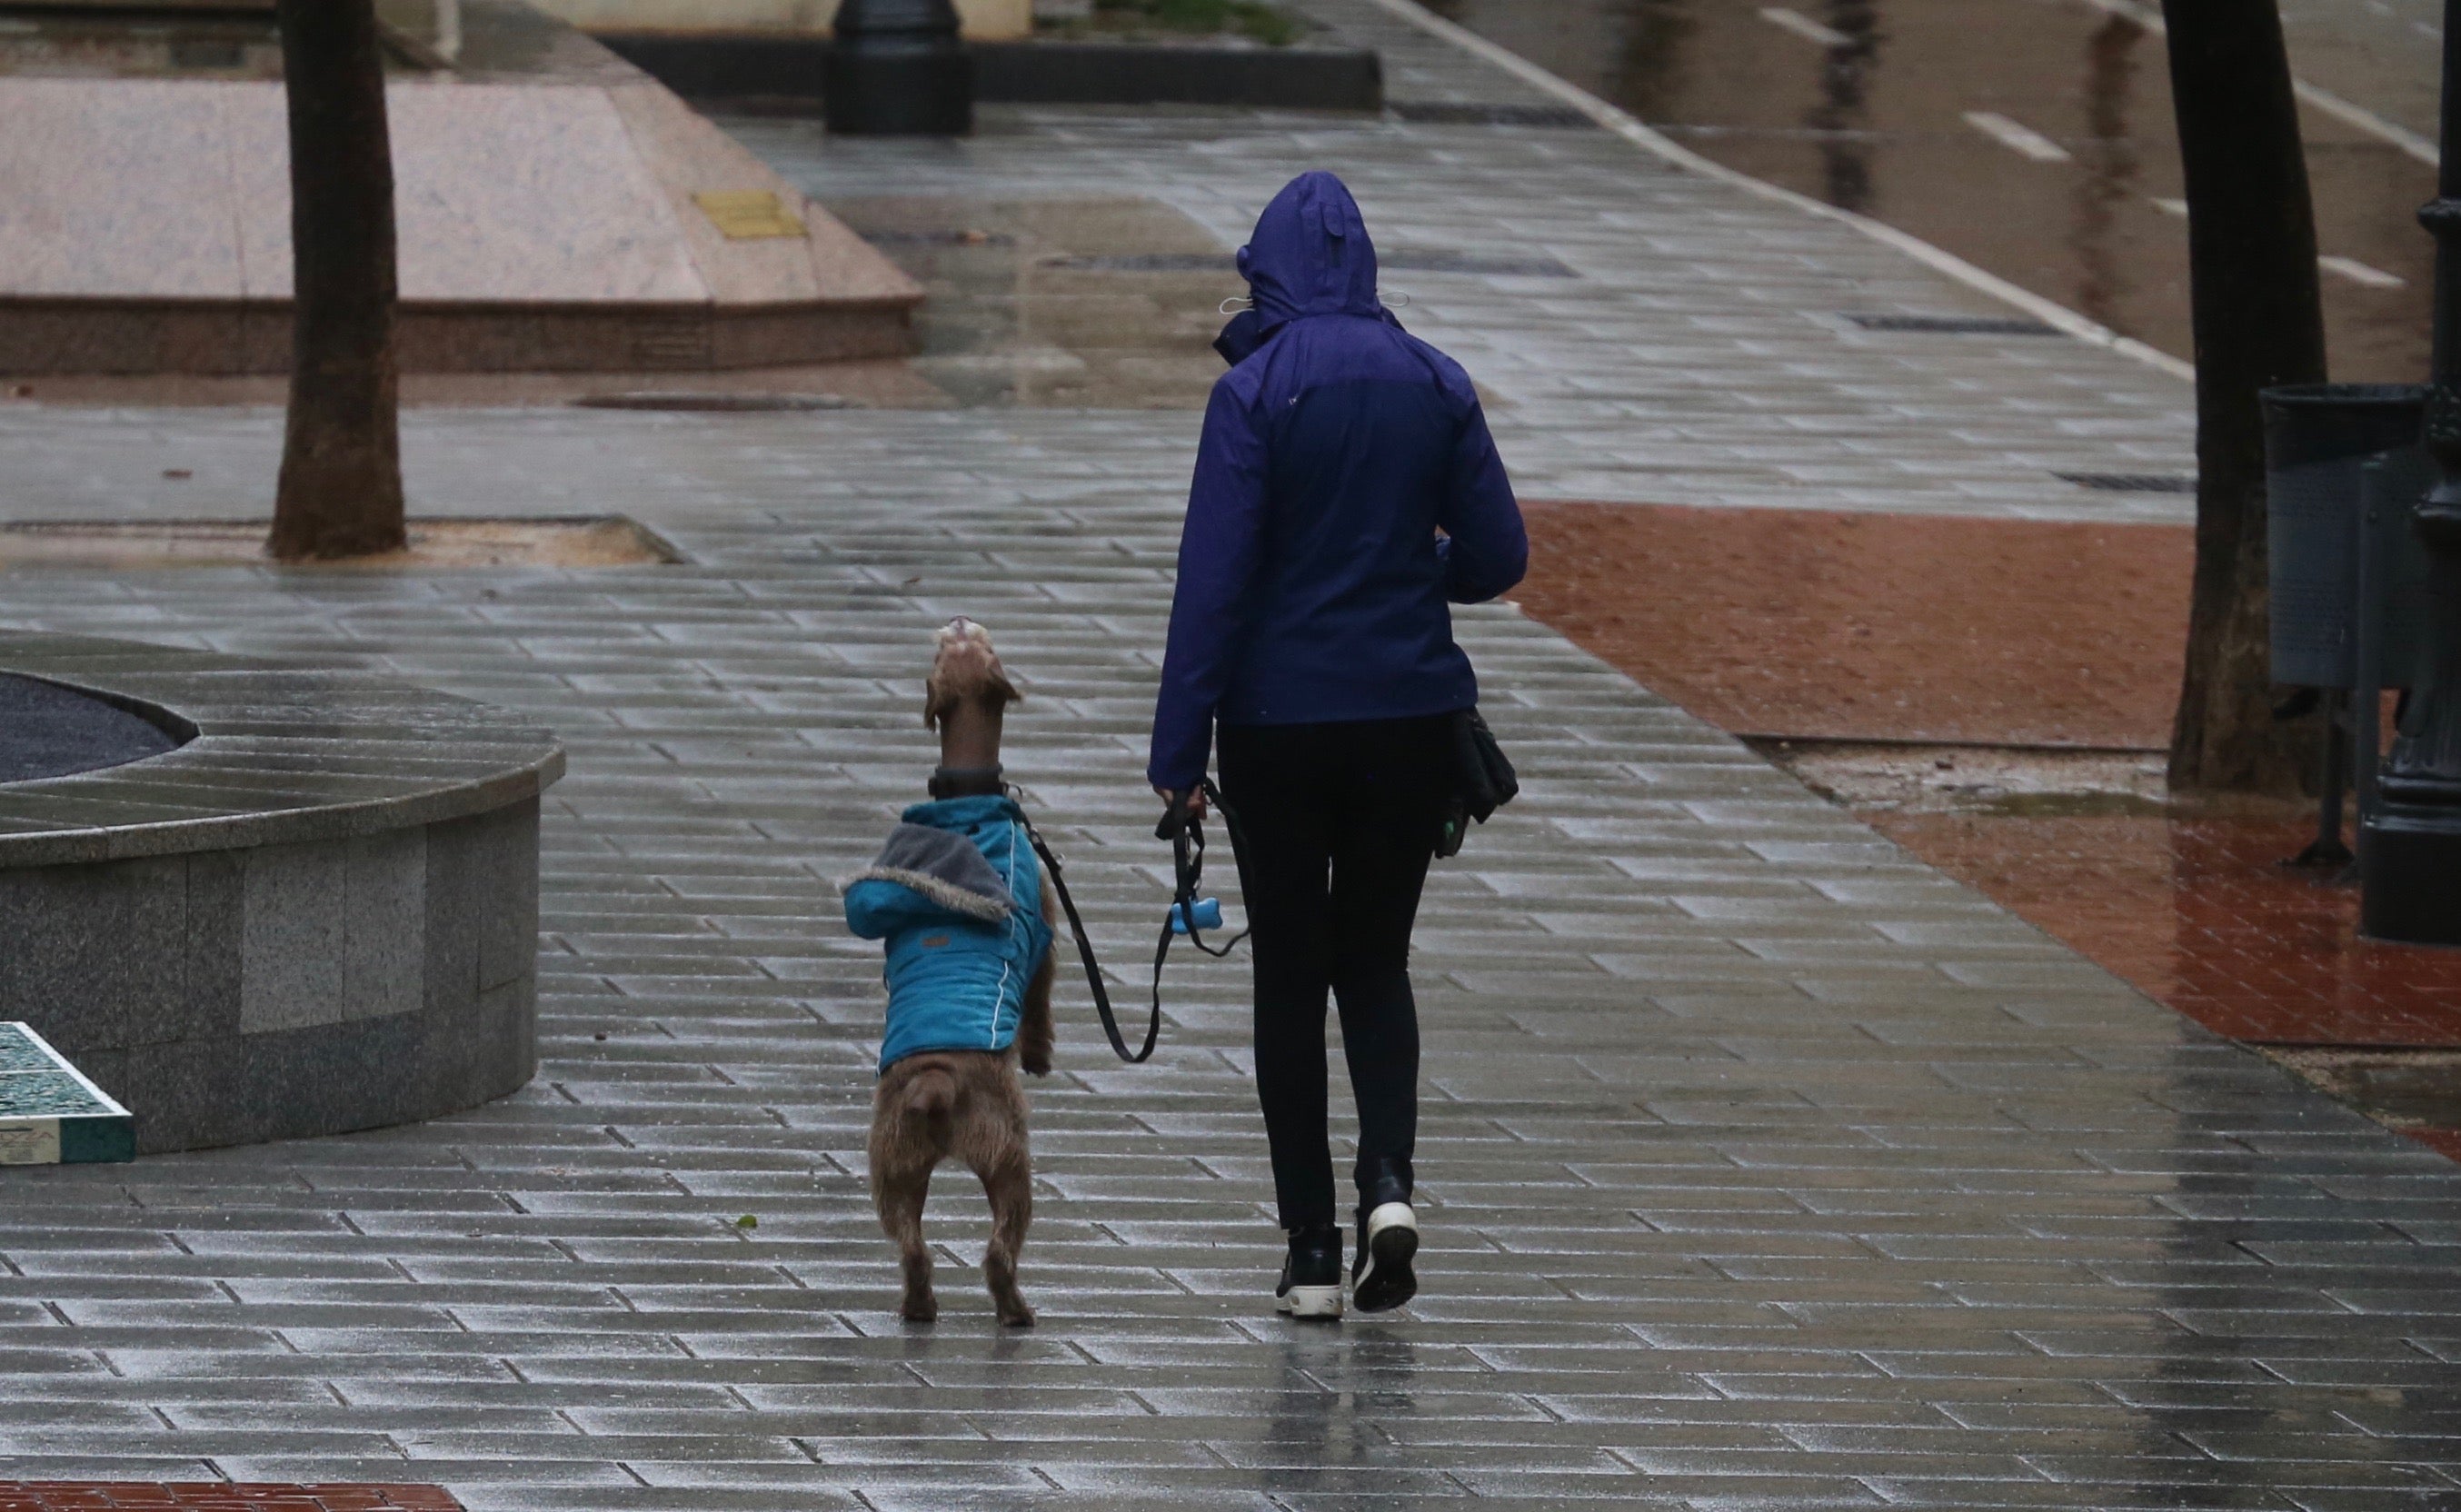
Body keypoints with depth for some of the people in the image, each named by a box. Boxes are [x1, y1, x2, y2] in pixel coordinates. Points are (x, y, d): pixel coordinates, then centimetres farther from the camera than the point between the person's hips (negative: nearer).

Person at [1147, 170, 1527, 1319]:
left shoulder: (1255, 393, -11)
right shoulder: (1436, 386, 0)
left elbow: (1214, 578, -13)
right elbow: (1495, 557, 2)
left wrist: (1178, 752, -10)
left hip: (1279, 719, -3)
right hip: (1410, 717, 3)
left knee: (1290, 975, 8)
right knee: (1375, 961, 16)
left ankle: (1312, 1251, 7)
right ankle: (1388, 1181, -8)